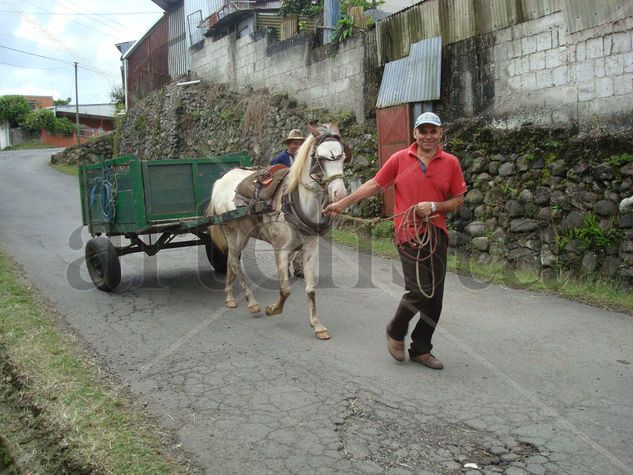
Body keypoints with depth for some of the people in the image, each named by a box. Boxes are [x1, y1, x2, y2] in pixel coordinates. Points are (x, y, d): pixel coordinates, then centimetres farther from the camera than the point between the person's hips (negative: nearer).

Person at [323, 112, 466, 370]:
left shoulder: (451, 163, 5)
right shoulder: (400, 159, 1)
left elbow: (458, 201, 8)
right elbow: (374, 185, 6)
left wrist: (435, 206, -10)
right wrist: (342, 203, 5)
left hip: (437, 233, 4)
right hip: (409, 233, -3)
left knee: (435, 296, 7)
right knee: (419, 291, -14)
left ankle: (421, 349, 23)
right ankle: (395, 332, 14)